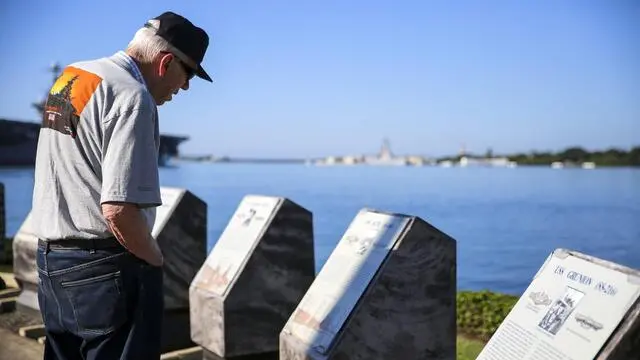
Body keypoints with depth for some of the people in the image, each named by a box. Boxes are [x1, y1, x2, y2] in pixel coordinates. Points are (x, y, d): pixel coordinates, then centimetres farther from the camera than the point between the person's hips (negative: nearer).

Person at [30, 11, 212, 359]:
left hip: (49, 259, 9)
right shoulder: (132, 97, -18)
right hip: (104, 270, -9)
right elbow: (119, 209, -26)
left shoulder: (68, 77, 11)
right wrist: (155, 259, -8)